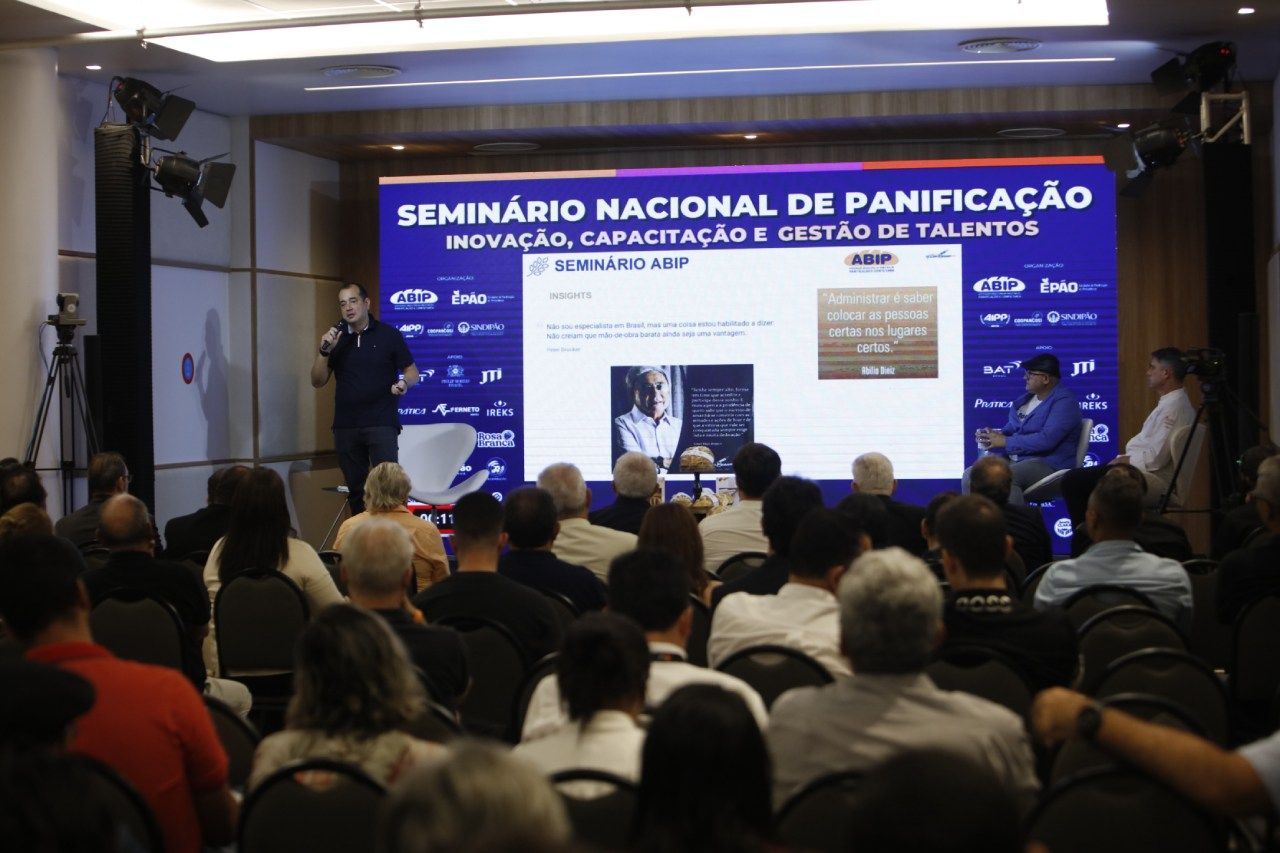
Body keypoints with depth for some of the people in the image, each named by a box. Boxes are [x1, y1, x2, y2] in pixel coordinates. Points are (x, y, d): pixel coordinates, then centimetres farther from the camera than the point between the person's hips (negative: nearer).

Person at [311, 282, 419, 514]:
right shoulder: (335, 337, 9)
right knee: (356, 490, 8)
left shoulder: (388, 334, 1)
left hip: (381, 423, -4)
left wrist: (404, 383, -18)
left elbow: (412, 372, 5)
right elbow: (317, 382, 7)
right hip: (345, 426, 4)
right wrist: (324, 351, -8)